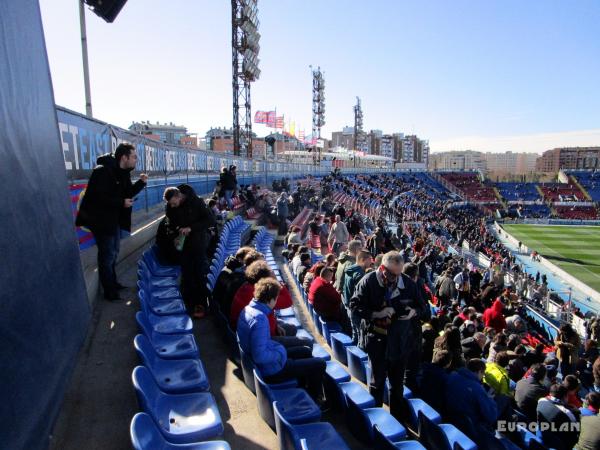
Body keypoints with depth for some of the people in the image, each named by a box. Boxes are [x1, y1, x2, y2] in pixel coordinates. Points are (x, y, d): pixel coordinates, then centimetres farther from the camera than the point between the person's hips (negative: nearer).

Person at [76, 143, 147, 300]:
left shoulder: (123, 172, 4)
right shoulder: (102, 171, -24)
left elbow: (127, 193, 9)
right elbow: (97, 197, -28)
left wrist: (141, 182, -6)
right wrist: (121, 203, -26)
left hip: (114, 218, 9)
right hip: (101, 219, -9)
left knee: (114, 251, 20)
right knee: (107, 255, -1)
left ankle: (113, 282, 37)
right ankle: (109, 291, 13)